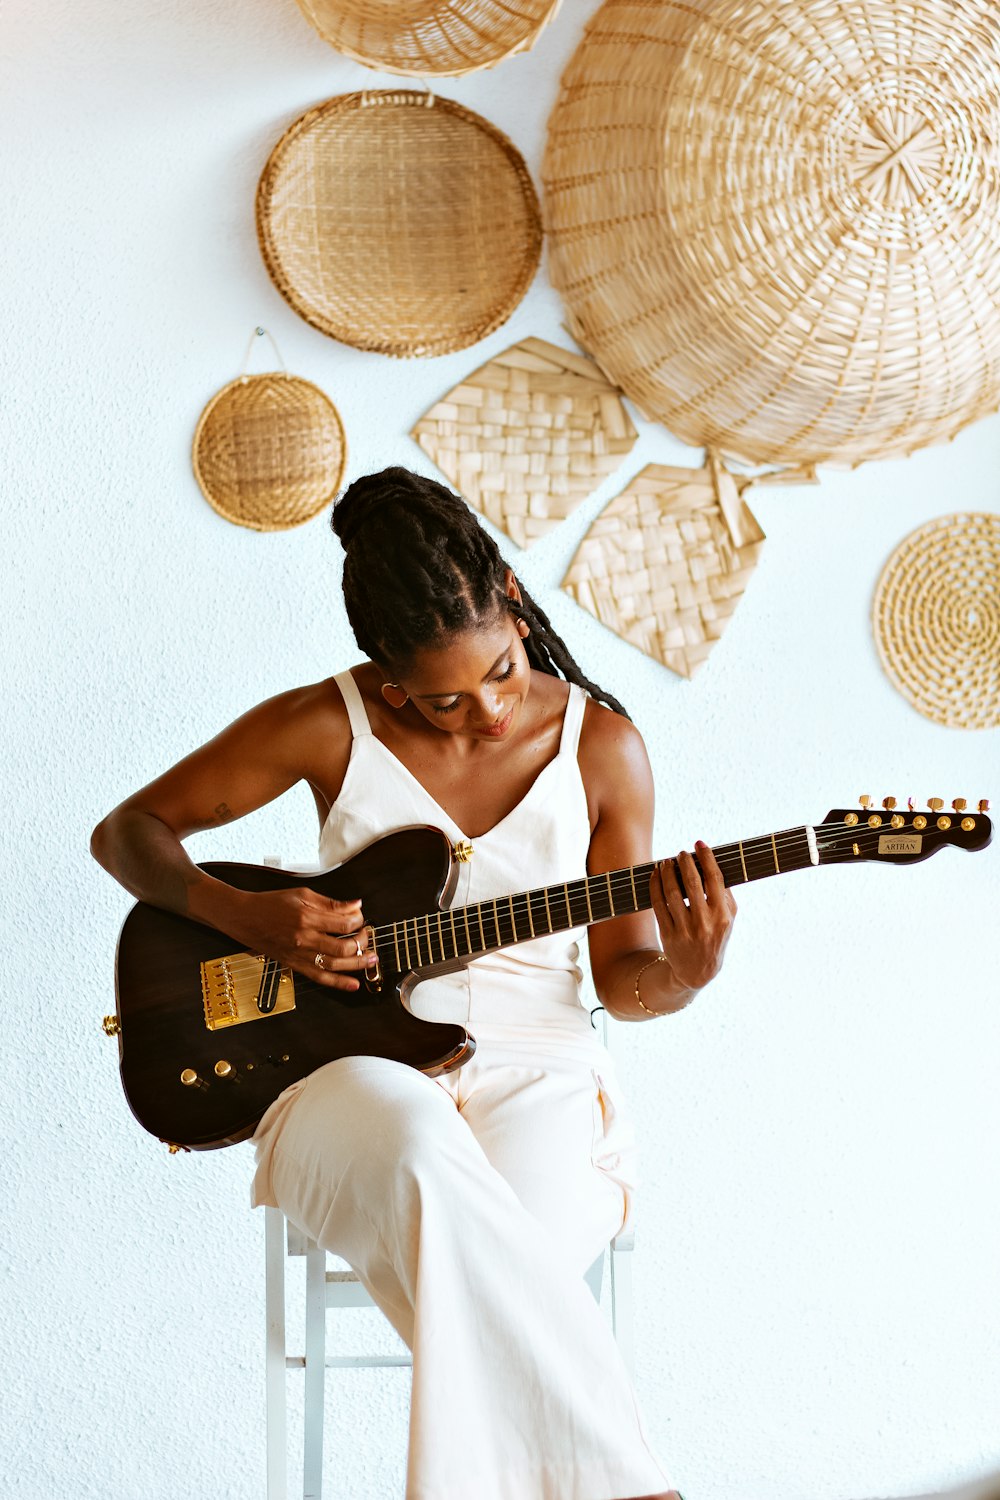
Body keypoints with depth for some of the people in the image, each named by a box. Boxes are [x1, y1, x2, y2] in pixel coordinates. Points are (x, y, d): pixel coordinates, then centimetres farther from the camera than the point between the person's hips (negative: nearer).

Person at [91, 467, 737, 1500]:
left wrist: (681, 974, -17)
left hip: (534, 1077, 1)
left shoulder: (600, 744, 3)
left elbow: (620, 978, 7)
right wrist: (246, 917, -10)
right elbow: (127, 831, 7)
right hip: (362, 1075, -1)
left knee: (492, 1269, -36)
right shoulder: (330, 727, -2)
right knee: (425, 1152, -39)